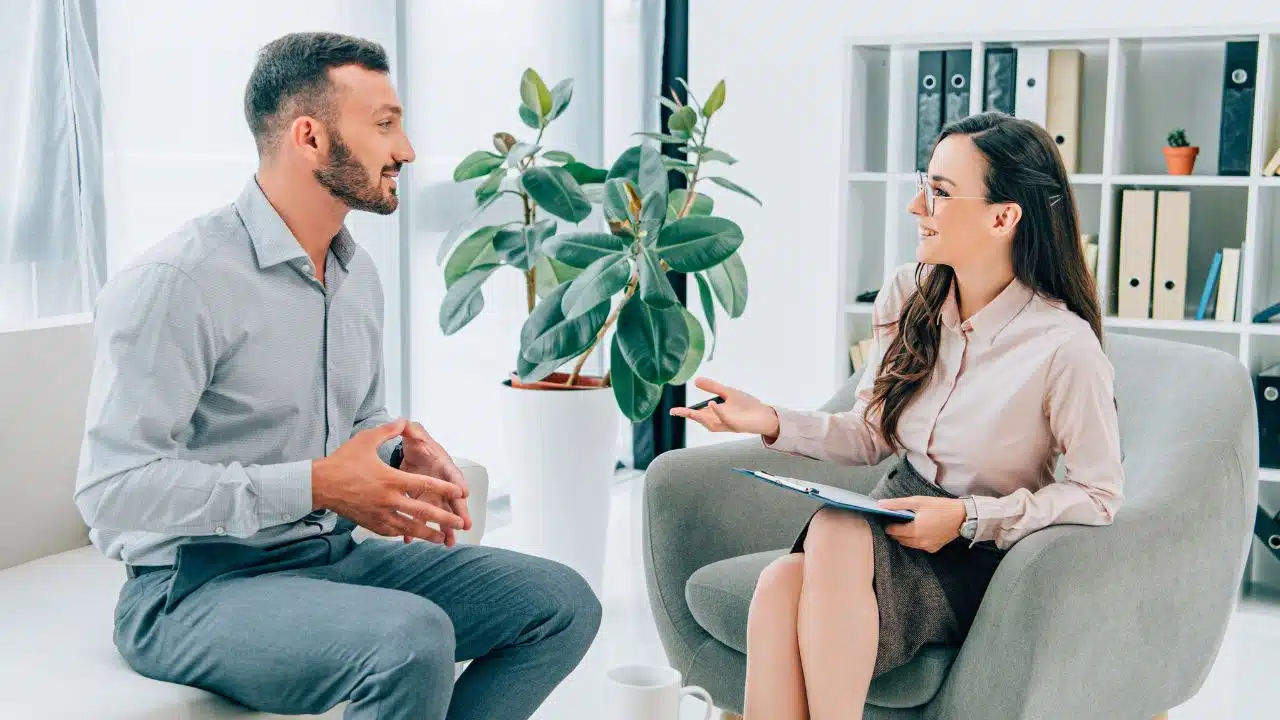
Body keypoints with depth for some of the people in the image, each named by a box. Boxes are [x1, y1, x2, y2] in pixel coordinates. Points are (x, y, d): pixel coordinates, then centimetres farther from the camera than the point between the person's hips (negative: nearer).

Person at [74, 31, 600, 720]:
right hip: (198, 586, -8)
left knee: (563, 604, -2)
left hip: (336, 553, 8)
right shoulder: (176, 281, -17)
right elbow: (112, 487, -22)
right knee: (414, 638, -34)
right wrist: (314, 486, -25)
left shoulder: (358, 273, 9)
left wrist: (403, 456, -1)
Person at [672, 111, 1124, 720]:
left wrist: (969, 518, -17)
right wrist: (772, 422, -4)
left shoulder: (1063, 346, -15)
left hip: (983, 555, -5)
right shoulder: (907, 298, 3)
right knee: (780, 586, -30)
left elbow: (1099, 495, -8)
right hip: (898, 526, 5)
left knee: (836, 531, -35)